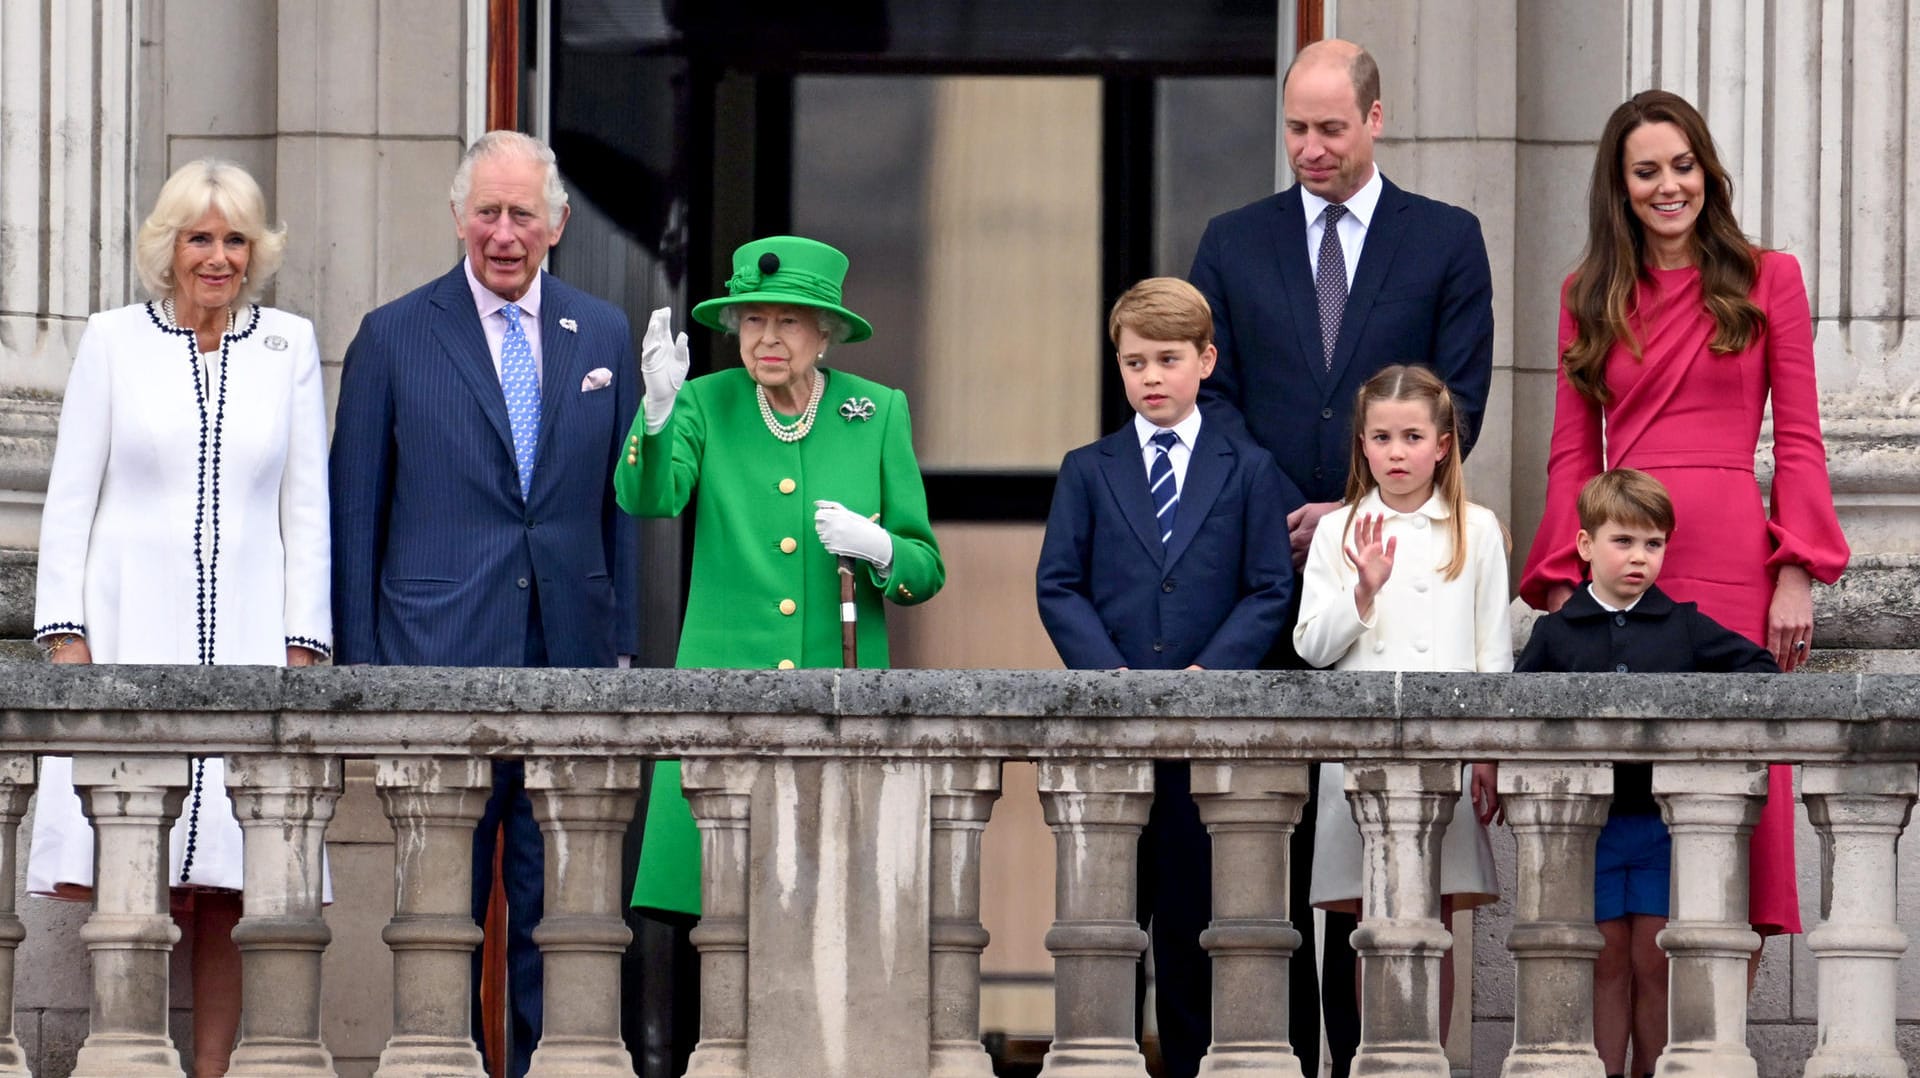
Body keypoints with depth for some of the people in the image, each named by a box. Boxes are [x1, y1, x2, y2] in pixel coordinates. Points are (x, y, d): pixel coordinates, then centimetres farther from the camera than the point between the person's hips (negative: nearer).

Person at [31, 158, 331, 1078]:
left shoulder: (289, 347, 10)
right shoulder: (114, 341, 7)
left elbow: (306, 508, 10)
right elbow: (70, 499, 7)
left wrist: (302, 645, 3)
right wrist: (65, 635, -2)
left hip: (245, 641, 1)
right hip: (127, 638, -1)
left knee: (222, 898, -3)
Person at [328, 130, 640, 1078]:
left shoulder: (603, 336, 11)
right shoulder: (394, 338, 2)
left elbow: (625, 499, 13)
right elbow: (355, 512, 3)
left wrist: (621, 639, 7)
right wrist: (358, 661, -1)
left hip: (570, 659, 3)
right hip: (441, 661, -3)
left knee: (555, 902, 5)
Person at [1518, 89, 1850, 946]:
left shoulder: (1766, 280, 7)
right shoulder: (1591, 297, 14)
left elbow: (1799, 442, 4)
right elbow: (1573, 453, 12)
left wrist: (1797, 576, -6)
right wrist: (1561, 581, 1)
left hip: (1732, 555, -2)